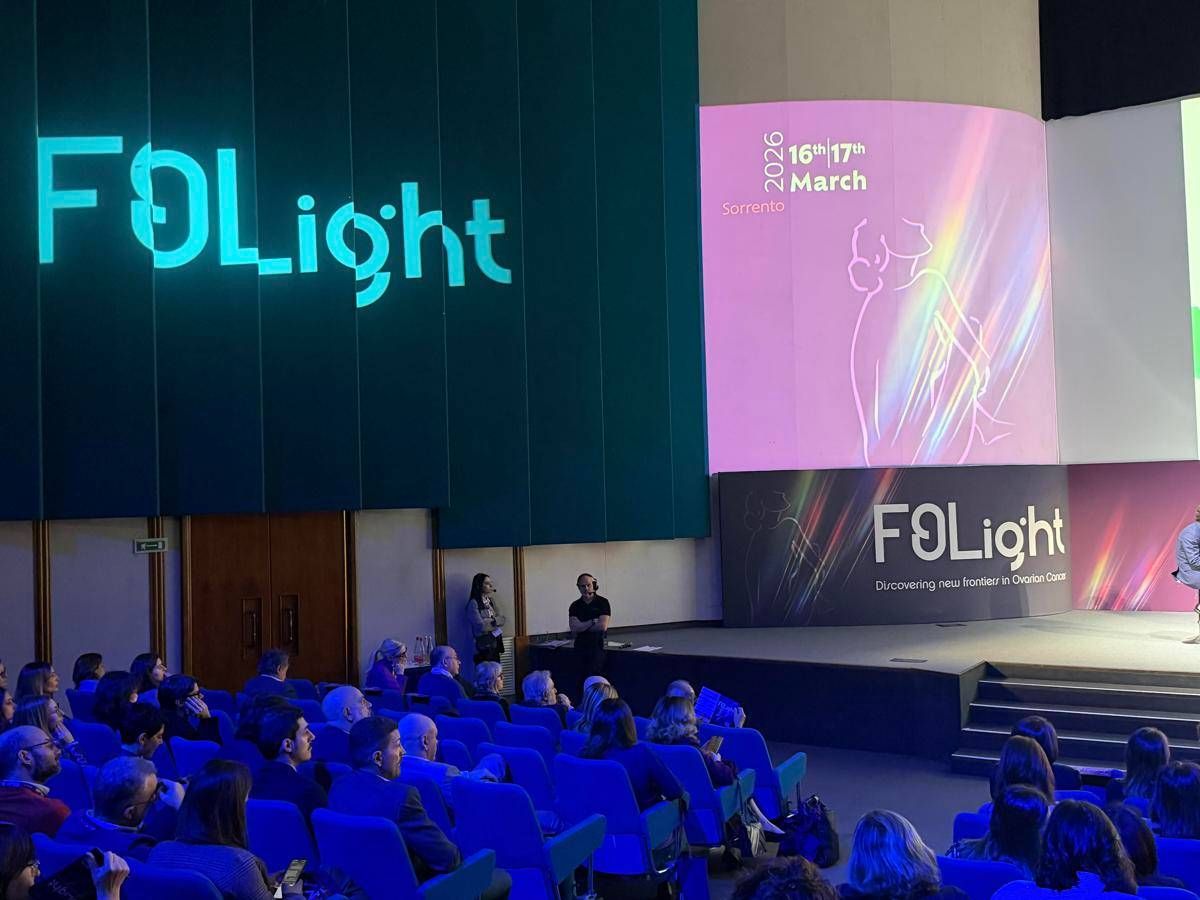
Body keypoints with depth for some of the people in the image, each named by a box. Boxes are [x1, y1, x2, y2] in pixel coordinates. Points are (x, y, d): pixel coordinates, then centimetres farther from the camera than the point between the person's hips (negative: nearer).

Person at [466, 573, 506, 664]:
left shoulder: (490, 600, 11)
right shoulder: (474, 603, -11)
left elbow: (501, 619, 8)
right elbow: (481, 626, -17)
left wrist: (490, 622, -10)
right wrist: (496, 622, -2)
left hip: (495, 642, 7)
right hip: (484, 644, -7)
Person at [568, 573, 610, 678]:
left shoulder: (603, 602, -1)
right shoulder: (575, 606, 8)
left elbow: (603, 626, -11)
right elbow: (573, 628, -6)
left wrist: (582, 626, -4)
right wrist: (592, 622, -12)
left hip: (597, 646, -4)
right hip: (580, 647, 4)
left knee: (594, 676, -11)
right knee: (583, 677, 4)